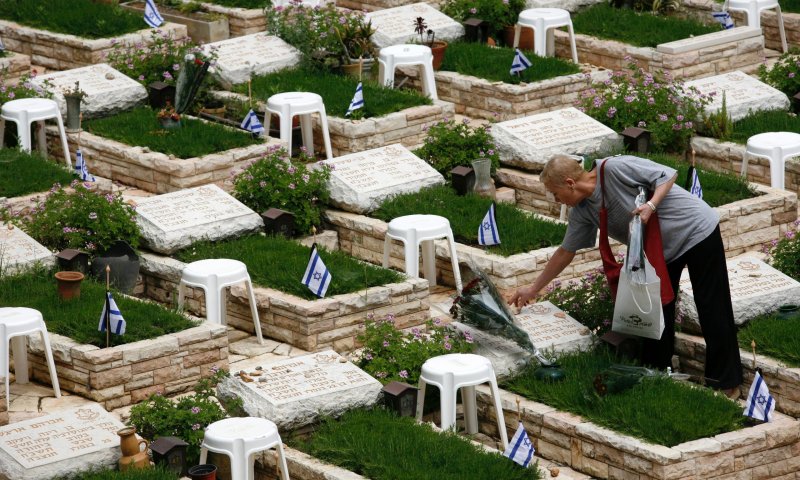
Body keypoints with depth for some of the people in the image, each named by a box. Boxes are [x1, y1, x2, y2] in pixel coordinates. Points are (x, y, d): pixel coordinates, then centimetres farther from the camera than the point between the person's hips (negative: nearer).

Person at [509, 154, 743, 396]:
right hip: (662, 251, 8)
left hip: (697, 231, -8)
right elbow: (566, 251, 10)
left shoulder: (614, 168, -25)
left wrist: (651, 205, -33)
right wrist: (533, 288, 14)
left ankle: (726, 382, 4)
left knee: (713, 311, -3)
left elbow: (667, 175, -18)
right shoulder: (582, 211, -1)